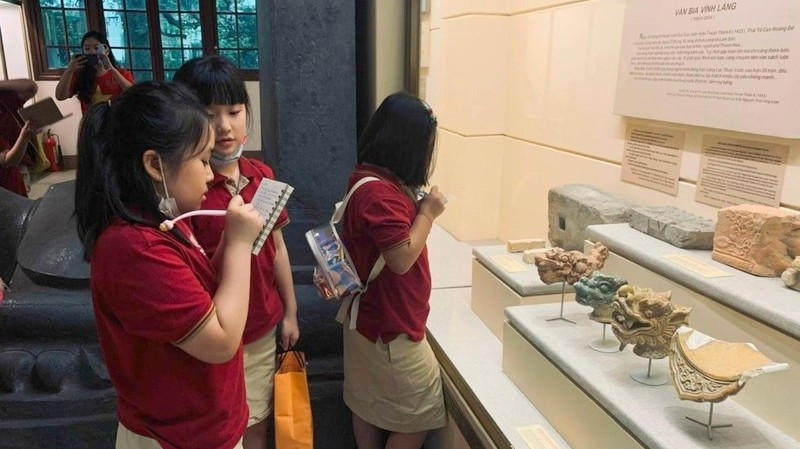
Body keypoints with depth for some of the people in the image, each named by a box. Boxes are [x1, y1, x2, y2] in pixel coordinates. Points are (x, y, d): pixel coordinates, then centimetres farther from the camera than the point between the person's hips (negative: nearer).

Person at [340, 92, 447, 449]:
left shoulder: (369, 178, 5)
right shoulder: (379, 193, -27)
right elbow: (402, 259, -27)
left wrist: (418, 209, 2)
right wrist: (428, 213, -16)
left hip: (370, 318, 10)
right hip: (389, 326, -10)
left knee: (370, 406, 23)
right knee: (419, 415, 7)